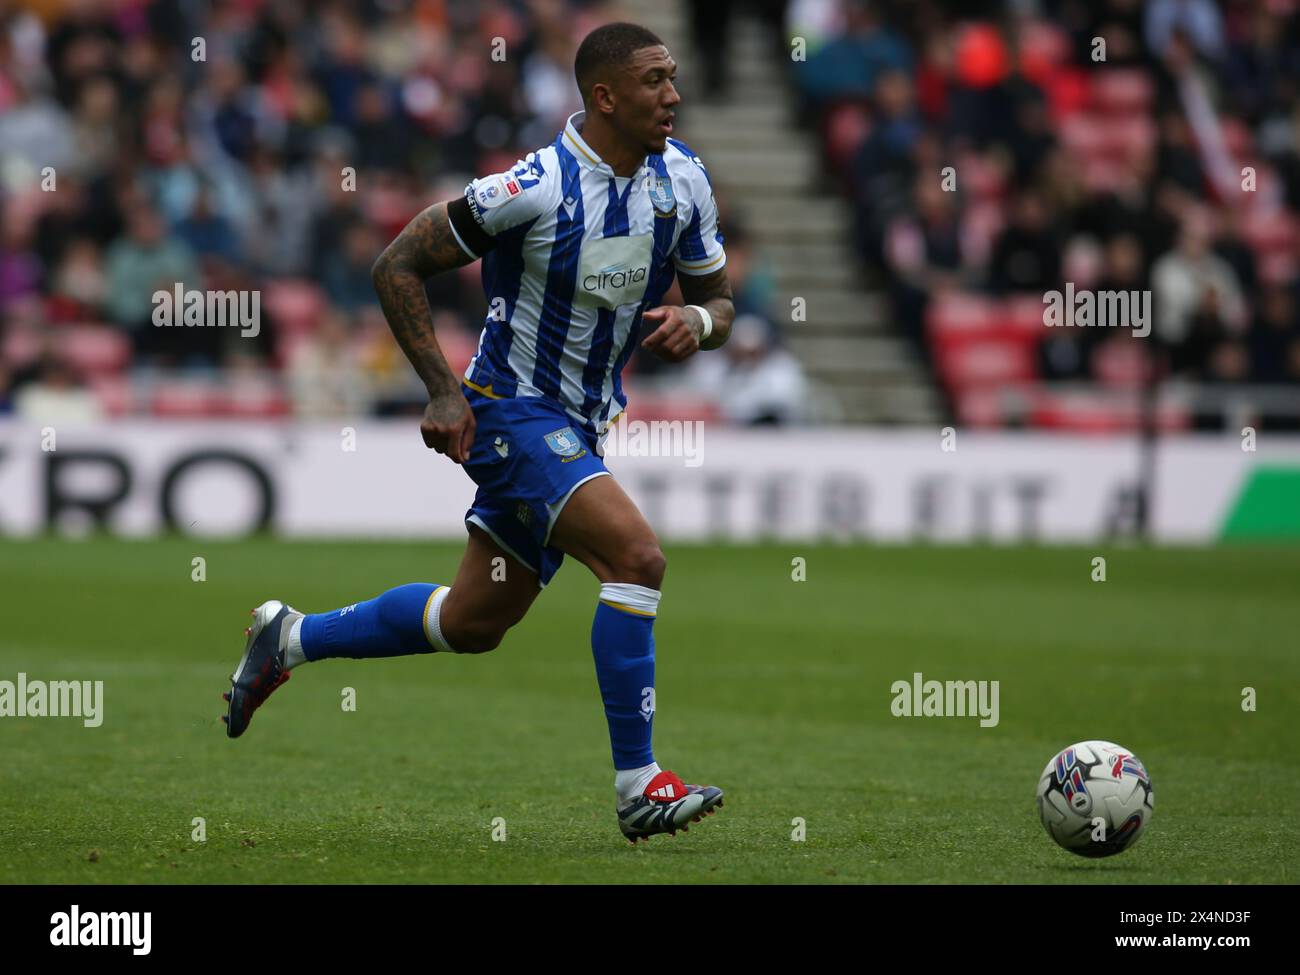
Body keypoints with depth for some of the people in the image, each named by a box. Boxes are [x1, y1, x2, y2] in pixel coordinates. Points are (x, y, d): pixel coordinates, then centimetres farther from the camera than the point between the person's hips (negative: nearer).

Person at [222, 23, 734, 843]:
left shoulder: (683, 179, -2)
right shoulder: (536, 189, -22)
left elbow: (719, 299, 10)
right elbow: (399, 266, -14)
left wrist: (698, 322, -15)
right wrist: (444, 391, -18)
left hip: (582, 427, 8)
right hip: (510, 412, -8)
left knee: (473, 624, 16)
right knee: (636, 555, -25)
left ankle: (290, 638, 37)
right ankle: (637, 786, -18)